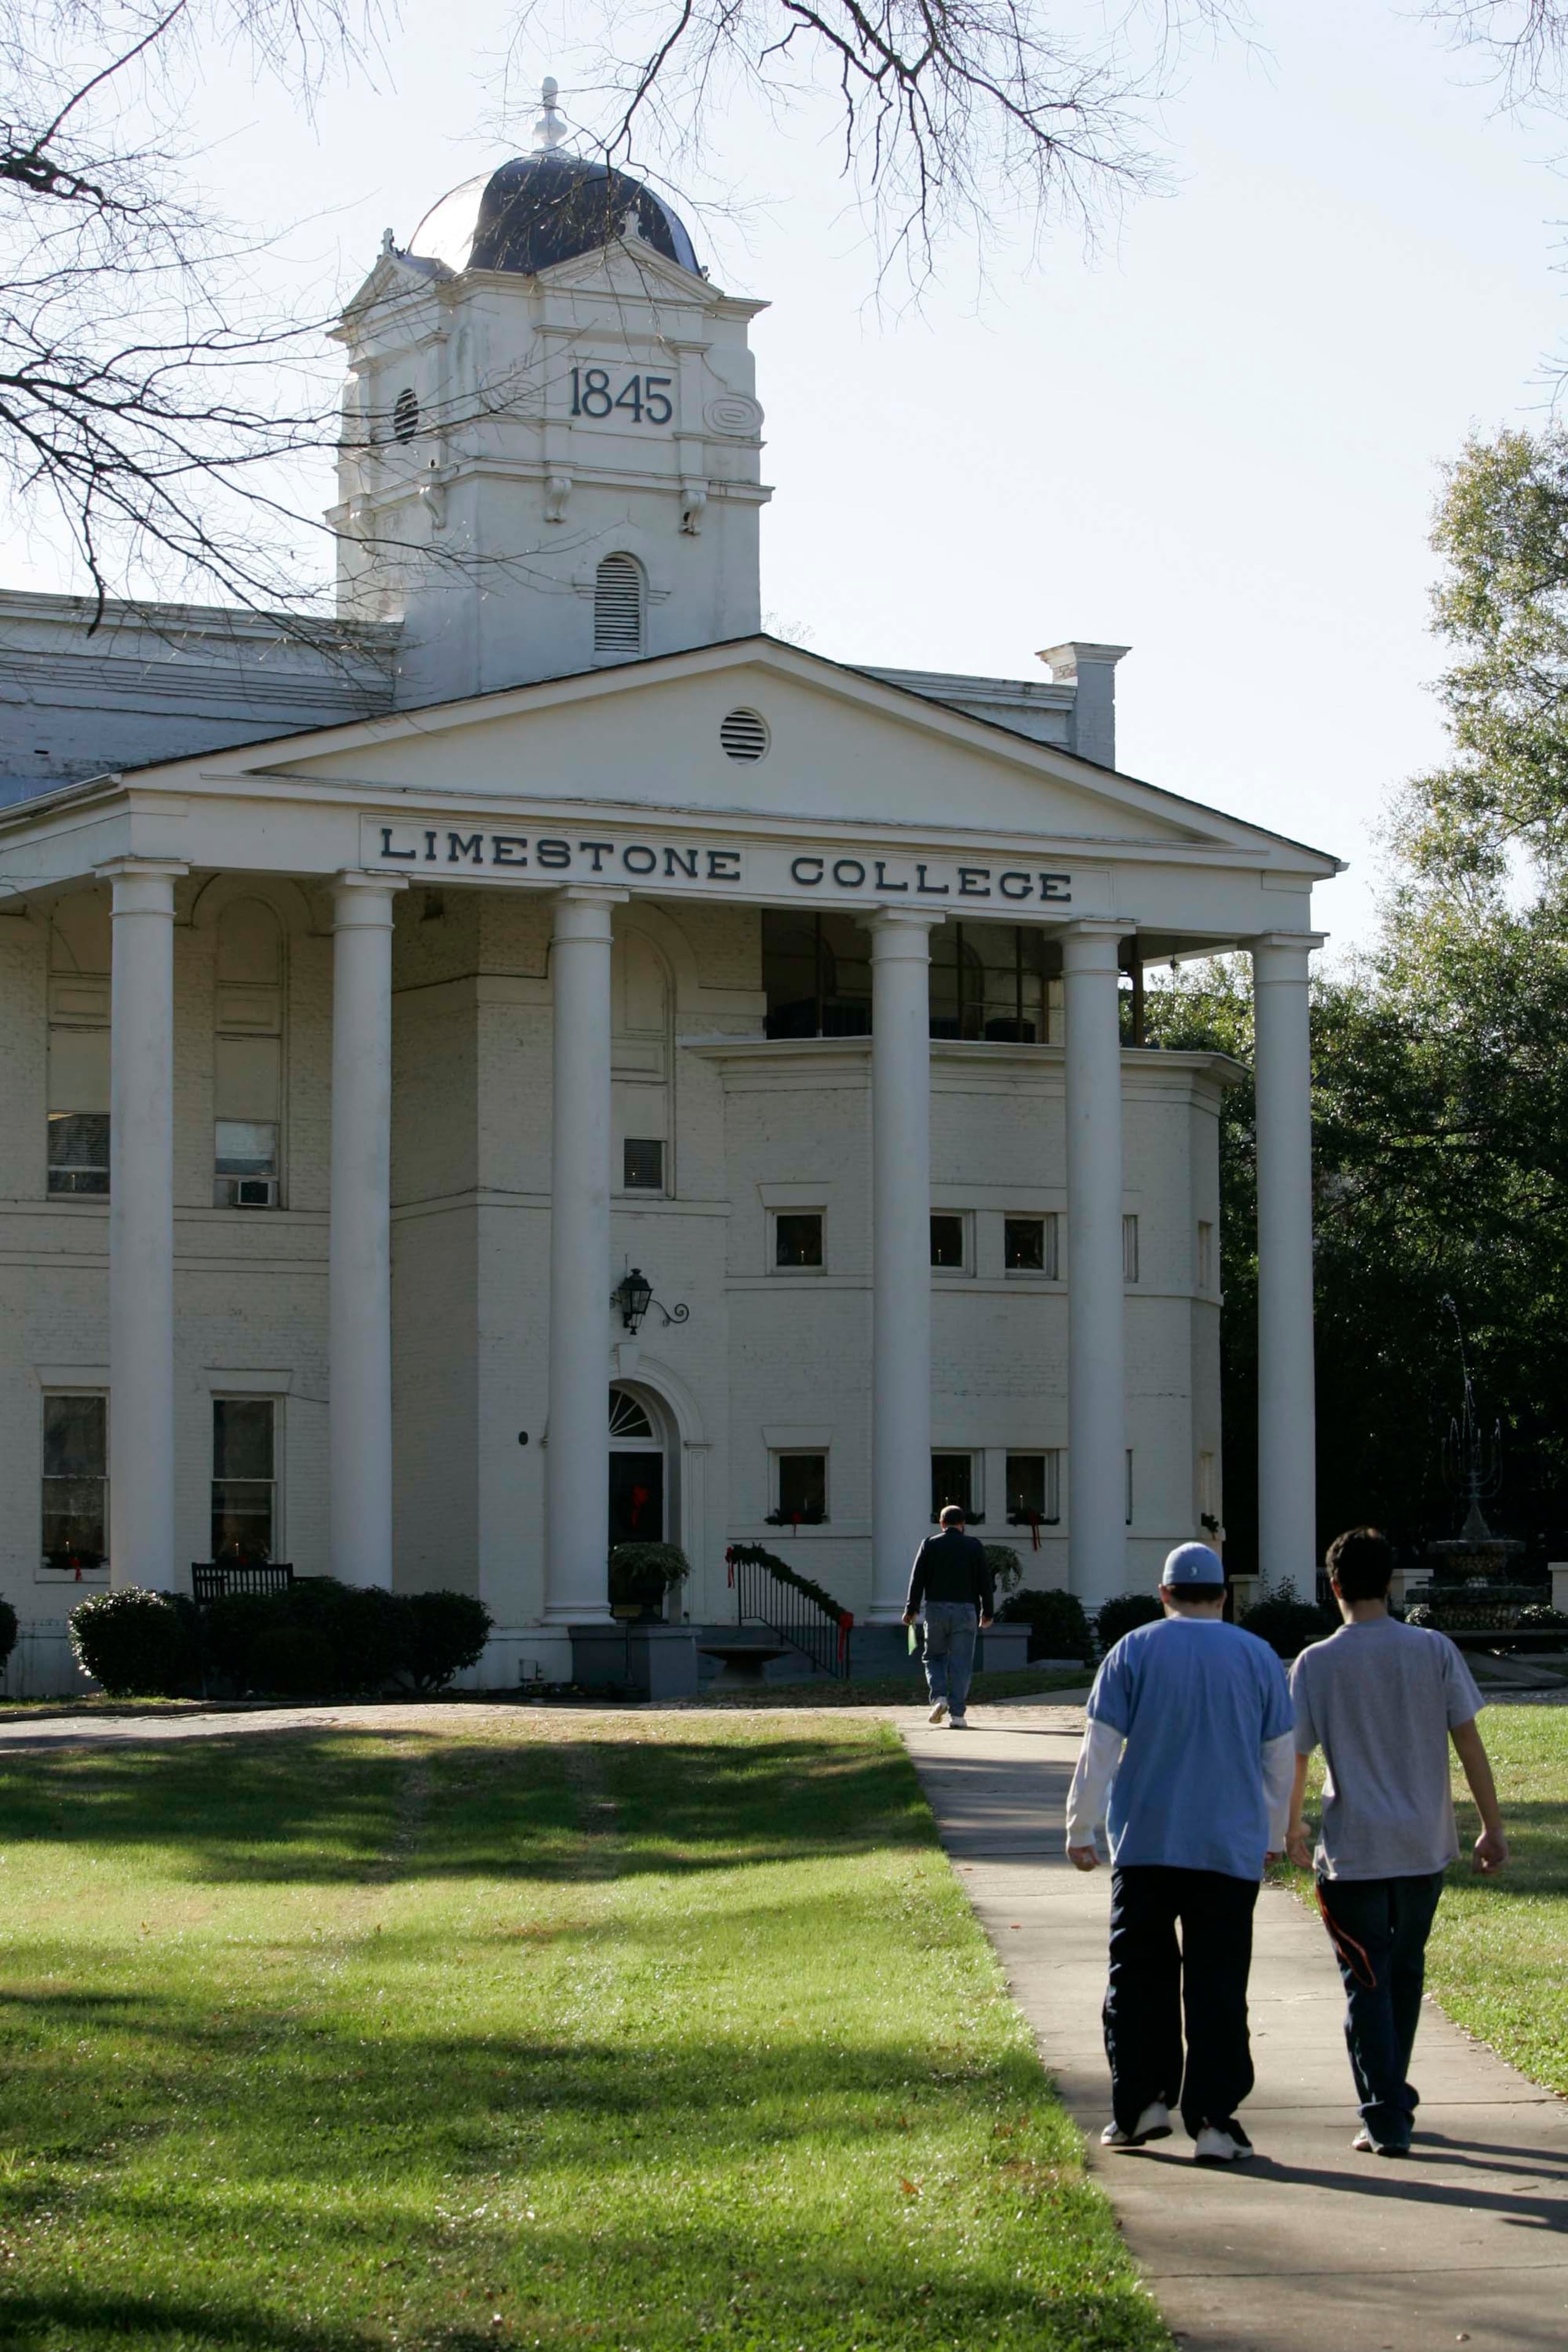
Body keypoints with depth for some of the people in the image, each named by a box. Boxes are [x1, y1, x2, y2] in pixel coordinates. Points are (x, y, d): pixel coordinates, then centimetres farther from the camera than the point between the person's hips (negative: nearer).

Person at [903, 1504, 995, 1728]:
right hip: (965, 1610, 0)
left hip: (935, 1609, 0)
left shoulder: (930, 1545, 4)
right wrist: (988, 1612, 10)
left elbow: (917, 1579, -1)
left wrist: (912, 1609, 2)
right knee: (961, 1663, 1)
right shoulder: (975, 1546, 4)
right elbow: (986, 1582, 4)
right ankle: (957, 1714, -4)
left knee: (935, 1657, 15)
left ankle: (939, 1697, -7)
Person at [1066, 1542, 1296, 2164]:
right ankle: (1212, 2119, -3)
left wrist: (1081, 1829, 7)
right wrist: (1273, 1835, 23)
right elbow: (1281, 1758, 11)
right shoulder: (1258, 1657, 6)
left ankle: (1142, 2101, 5)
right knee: (1219, 1988, 1)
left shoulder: (1134, 1651, 1)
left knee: (1139, 1978, 10)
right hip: (1231, 1850, 1)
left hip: (1145, 1845, -1)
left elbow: (1098, 1750, 0)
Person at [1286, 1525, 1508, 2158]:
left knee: (1368, 1986, 3)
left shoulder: (1316, 1664, -6)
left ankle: (1387, 2121, -4)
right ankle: (1392, 2100, 32)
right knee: (1406, 1974, 20)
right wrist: (1492, 1827, 8)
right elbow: (1469, 1741, 0)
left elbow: (1295, 1756, -1)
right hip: (1426, 1846, 3)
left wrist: (1292, 1829, 16)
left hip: (1354, 1851, -3)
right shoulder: (1434, 1651, -2)